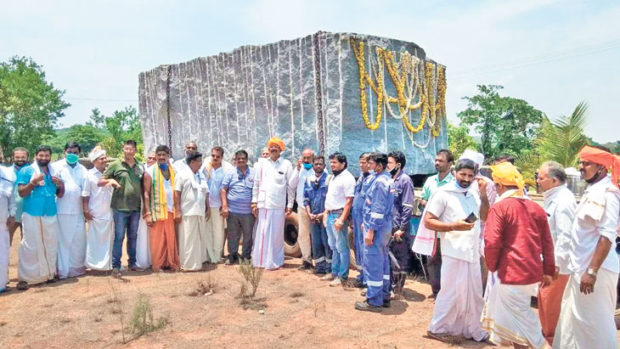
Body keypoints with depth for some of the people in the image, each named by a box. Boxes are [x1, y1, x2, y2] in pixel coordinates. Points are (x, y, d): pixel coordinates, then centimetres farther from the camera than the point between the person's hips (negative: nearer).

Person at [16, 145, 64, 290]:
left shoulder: (54, 172, 14)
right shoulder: (26, 171, 0)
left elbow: (60, 195, 16)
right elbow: (21, 193, -7)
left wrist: (60, 185, -4)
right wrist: (33, 181, -20)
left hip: (51, 215, 5)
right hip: (32, 215, -4)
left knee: (51, 245, 7)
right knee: (30, 247, -4)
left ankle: (49, 273, 17)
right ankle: (24, 277, 2)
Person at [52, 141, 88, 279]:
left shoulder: (82, 169, 13)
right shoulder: (56, 166, 2)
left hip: (77, 210, 4)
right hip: (61, 210, -3)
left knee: (79, 240, 7)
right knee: (62, 240, 2)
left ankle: (77, 267, 18)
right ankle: (62, 270, 10)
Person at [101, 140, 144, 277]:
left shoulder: (140, 167, 10)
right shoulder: (115, 165, -1)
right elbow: (100, 182, -1)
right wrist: (110, 180, -23)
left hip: (135, 208, 4)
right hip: (120, 208, -4)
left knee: (133, 237, 13)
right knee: (119, 237, -1)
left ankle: (132, 263, 24)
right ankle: (116, 266, 7)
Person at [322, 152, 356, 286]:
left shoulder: (347, 178, -13)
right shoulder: (333, 178, 16)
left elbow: (349, 201, -18)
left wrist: (341, 219, -22)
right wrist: (326, 212, 17)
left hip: (338, 215, -9)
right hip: (330, 215, 10)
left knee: (342, 248, -2)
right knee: (333, 247, 17)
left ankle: (342, 276, 6)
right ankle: (334, 272, 27)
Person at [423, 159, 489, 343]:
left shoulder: (474, 195, 13)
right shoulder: (443, 194, -8)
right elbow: (427, 221, -11)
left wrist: (483, 193, 4)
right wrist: (454, 226, -21)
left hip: (473, 252, 7)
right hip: (454, 252, -7)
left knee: (473, 293, 15)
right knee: (451, 292, 0)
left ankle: (472, 329, 30)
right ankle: (436, 328, 16)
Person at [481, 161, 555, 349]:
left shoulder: (499, 208, -13)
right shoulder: (536, 208, 7)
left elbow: (492, 243, -20)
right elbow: (547, 243, 10)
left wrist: (492, 266, -3)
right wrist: (548, 270, 19)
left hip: (510, 273, -7)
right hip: (533, 273, 7)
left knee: (516, 319, 7)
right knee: (519, 312, 24)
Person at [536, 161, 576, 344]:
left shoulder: (563, 200, -20)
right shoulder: (552, 197, 11)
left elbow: (565, 235, -25)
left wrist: (556, 263, -24)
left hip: (558, 265, -10)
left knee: (552, 303, 2)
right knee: (545, 300, 20)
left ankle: (553, 337, 18)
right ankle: (548, 333, 35)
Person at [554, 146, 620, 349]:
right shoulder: (593, 190, 11)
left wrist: (592, 271, -26)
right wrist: (583, 268, 18)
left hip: (594, 269, -9)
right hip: (581, 266, 9)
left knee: (595, 322, 3)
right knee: (575, 318, 17)